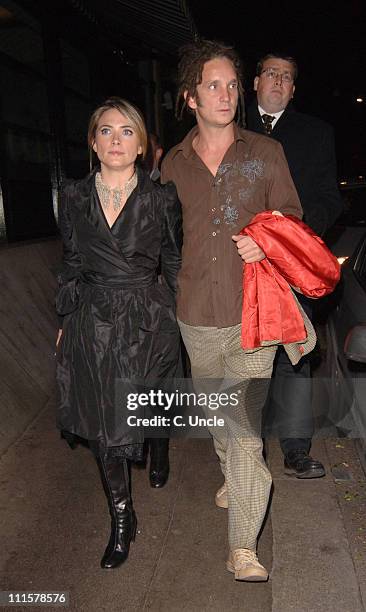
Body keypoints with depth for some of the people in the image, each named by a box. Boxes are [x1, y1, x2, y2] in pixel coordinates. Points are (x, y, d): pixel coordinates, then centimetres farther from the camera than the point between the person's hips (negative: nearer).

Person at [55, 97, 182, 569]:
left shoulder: (161, 198, -2)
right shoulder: (74, 198, 3)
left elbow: (174, 263, 6)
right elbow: (72, 265, 9)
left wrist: (176, 318, 6)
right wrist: (66, 321, 9)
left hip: (148, 322, -1)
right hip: (93, 323, 2)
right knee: (102, 426, 5)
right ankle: (122, 521, 26)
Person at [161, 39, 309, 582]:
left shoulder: (266, 152, 3)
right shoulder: (173, 164, 8)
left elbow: (291, 219, 8)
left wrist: (265, 242, -14)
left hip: (250, 313, -3)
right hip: (195, 316, 3)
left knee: (246, 425, -7)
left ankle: (243, 547, 6)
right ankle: (232, 475, 50)